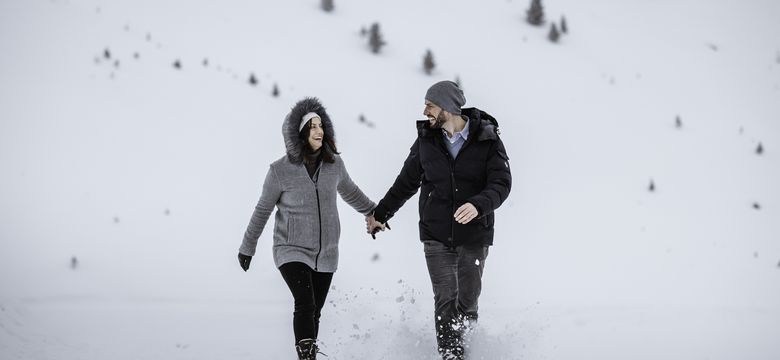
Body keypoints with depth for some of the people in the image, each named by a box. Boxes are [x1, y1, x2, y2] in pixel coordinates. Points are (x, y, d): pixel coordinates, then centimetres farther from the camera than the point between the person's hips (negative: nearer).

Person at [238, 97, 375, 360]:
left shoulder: (334, 164, -1)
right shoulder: (281, 170, -10)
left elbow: (349, 192, 21)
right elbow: (263, 210, 3)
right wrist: (247, 247, 11)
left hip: (326, 253, 4)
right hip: (292, 250, -4)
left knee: (314, 313, 8)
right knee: (305, 304, -22)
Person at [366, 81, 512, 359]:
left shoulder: (486, 139, -6)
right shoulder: (426, 139, 2)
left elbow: (502, 183, -13)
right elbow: (406, 182, 16)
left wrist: (478, 204, -33)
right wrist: (380, 214, 24)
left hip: (474, 234, -1)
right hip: (436, 236, 1)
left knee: (468, 301, 7)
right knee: (446, 300, -6)